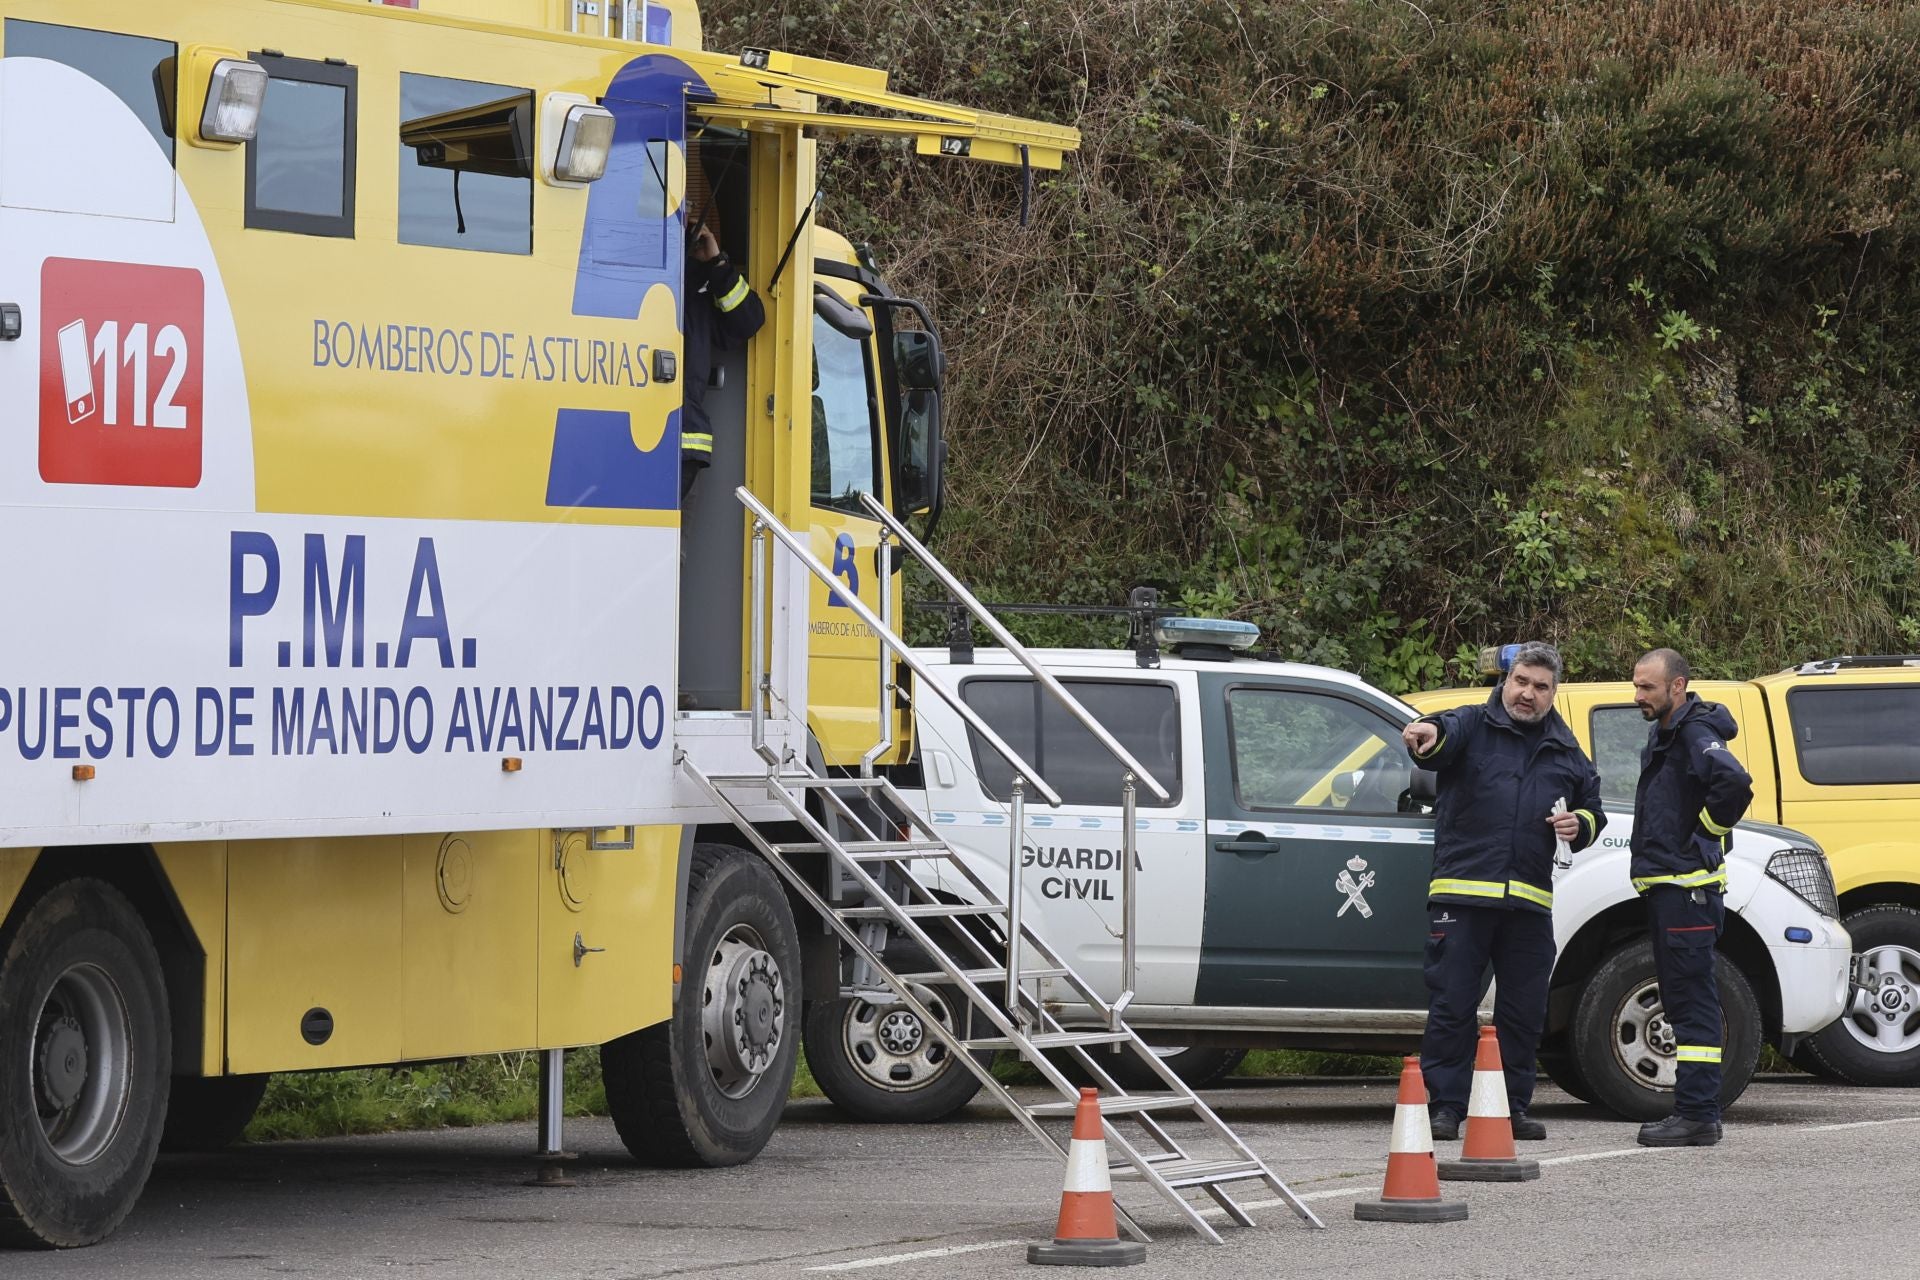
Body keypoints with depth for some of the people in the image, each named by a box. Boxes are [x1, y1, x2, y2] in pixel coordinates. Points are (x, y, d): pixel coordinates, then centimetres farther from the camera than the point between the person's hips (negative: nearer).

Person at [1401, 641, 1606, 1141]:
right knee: (1451, 1006, -4)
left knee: (1524, 1012, 7)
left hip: (1529, 902, 4)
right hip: (1461, 893, -4)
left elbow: (1593, 809, 28)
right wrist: (1428, 735, -44)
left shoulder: (1567, 753, 18)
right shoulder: (1472, 726, 4)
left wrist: (1580, 826, 3)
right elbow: (1447, 735, -19)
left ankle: (1514, 1105, 16)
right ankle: (1445, 1106, -1)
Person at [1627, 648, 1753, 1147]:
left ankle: (1697, 1115, -11)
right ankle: (1693, 1111, 18)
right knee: (1683, 1002, 13)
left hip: (1689, 889, -11)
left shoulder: (1695, 734, -14)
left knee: (1692, 1004, -10)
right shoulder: (1663, 735, 17)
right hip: (1665, 887, 11)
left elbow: (1734, 783, -31)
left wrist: (1706, 832, -16)